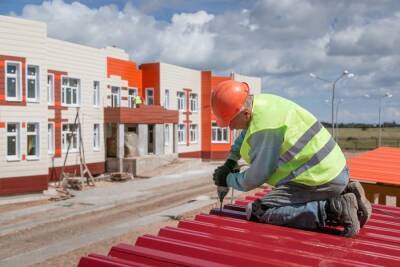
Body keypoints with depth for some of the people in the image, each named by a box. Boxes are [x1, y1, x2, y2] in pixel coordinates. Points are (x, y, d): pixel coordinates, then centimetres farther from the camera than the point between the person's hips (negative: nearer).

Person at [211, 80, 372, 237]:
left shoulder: (264, 127, -22)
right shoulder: (260, 101, 6)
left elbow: (256, 178, -12)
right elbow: (246, 134, 28)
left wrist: (228, 179, 4)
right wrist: (230, 161, 17)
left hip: (320, 179, -10)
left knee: (260, 212, -14)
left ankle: (334, 208, -16)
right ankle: (345, 192, 15)